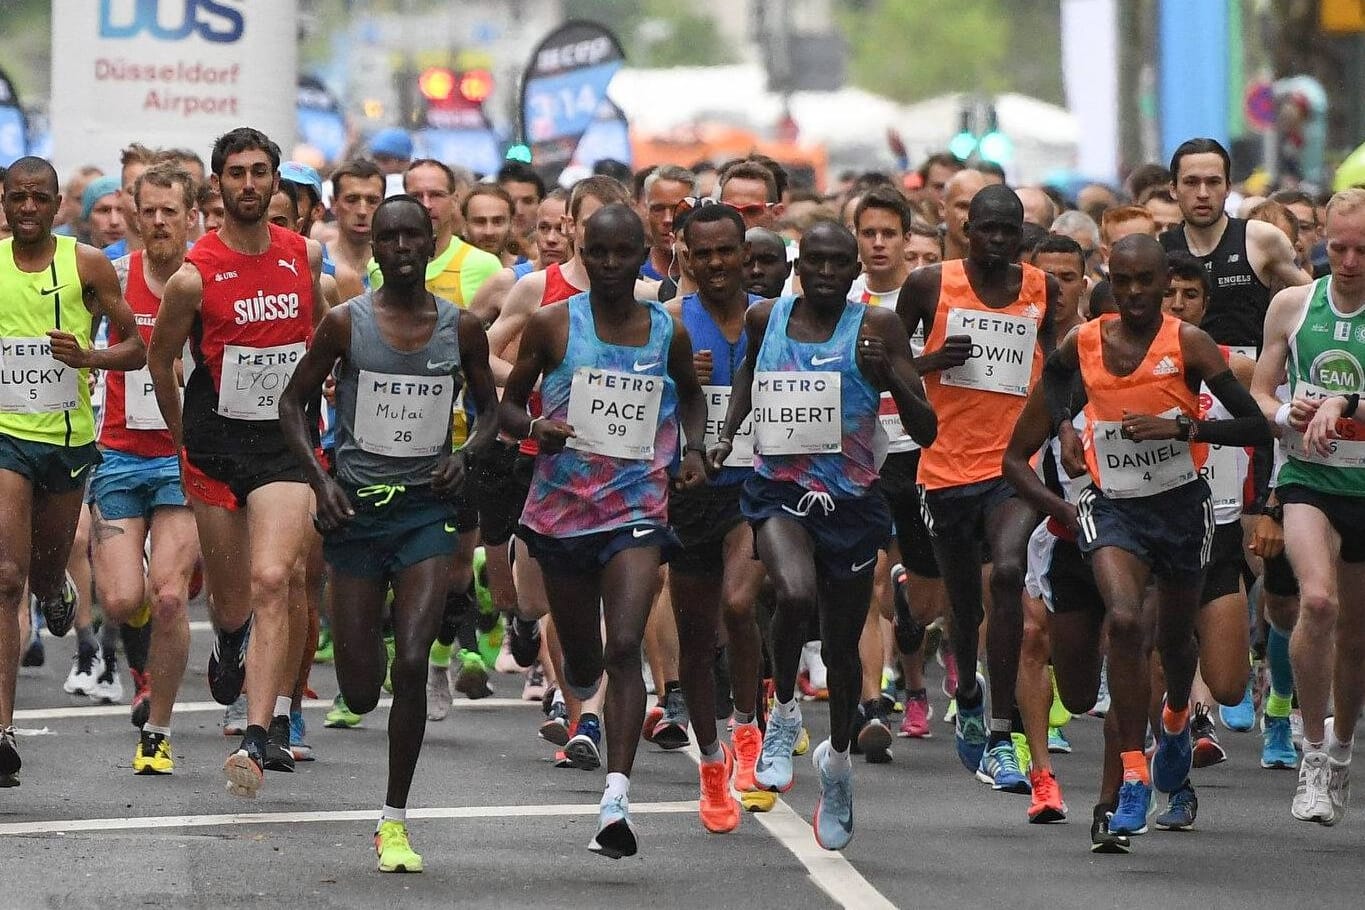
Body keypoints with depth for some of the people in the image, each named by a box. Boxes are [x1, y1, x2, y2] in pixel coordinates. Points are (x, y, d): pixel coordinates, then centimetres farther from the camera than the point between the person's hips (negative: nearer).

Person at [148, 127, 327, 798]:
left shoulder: (305, 255, 1)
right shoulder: (194, 276, -10)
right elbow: (160, 359, 5)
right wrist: (183, 439, 12)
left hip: (285, 441, 1)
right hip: (215, 444, -1)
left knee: (274, 580, -17)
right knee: (231, 596, 10)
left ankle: (260, 736, -21)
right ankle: (228, 645, 50)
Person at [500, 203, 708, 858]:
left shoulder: (669, 332, 3)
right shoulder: (552, 324, -1)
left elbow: (690, 393, 22)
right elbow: (509, 404, 6)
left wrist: (694, 449, 4)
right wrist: (535, 427, -16)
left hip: (637, 507, -1)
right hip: (562, 505, 1)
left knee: (624, 648, -19)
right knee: (581, 659, 14)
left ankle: (616, 797, -25)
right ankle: (579, 688, 54)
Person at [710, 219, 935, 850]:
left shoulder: (876, 328, -6)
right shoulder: (765, 319, 2)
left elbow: (926, 431, -8)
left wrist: (890, 375, -24)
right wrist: (727, 432, 11)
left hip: (851, 500, 0)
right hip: (778, 490, 0)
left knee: (842, 644, 12)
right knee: (796, 593, -32)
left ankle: (837, 759, 39)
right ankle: (783, 714, -6)